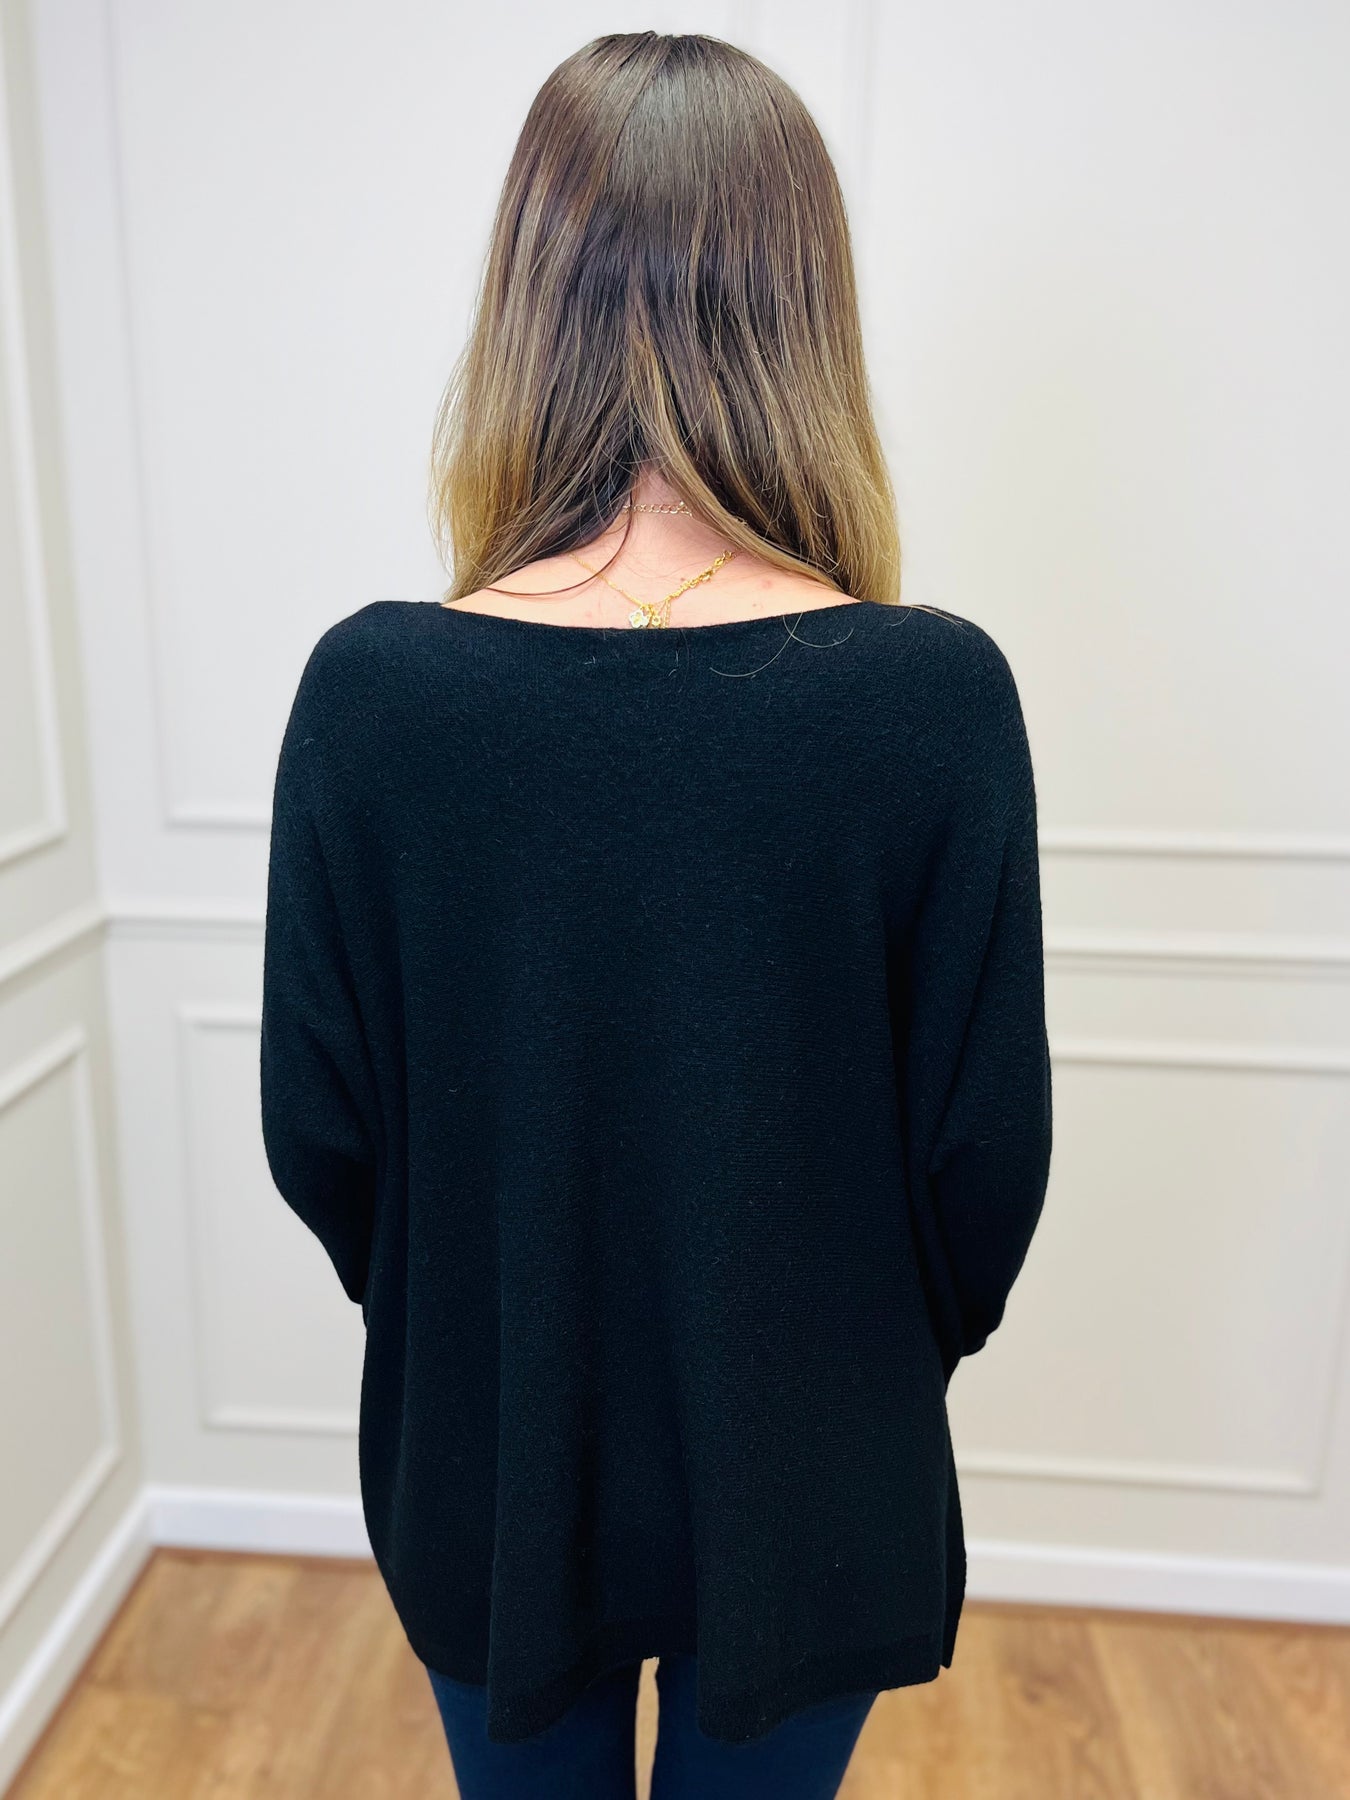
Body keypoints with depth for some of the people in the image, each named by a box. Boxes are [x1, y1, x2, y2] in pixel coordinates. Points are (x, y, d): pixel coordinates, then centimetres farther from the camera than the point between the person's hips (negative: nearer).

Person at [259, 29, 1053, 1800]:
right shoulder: (939, 694, -22)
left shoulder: (371, 689, -20)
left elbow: (318, 1131, -10)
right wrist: (902, 1351, 9)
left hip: (487, 1472, 1)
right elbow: (989, 1143, -12)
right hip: (802, 1498, 0)